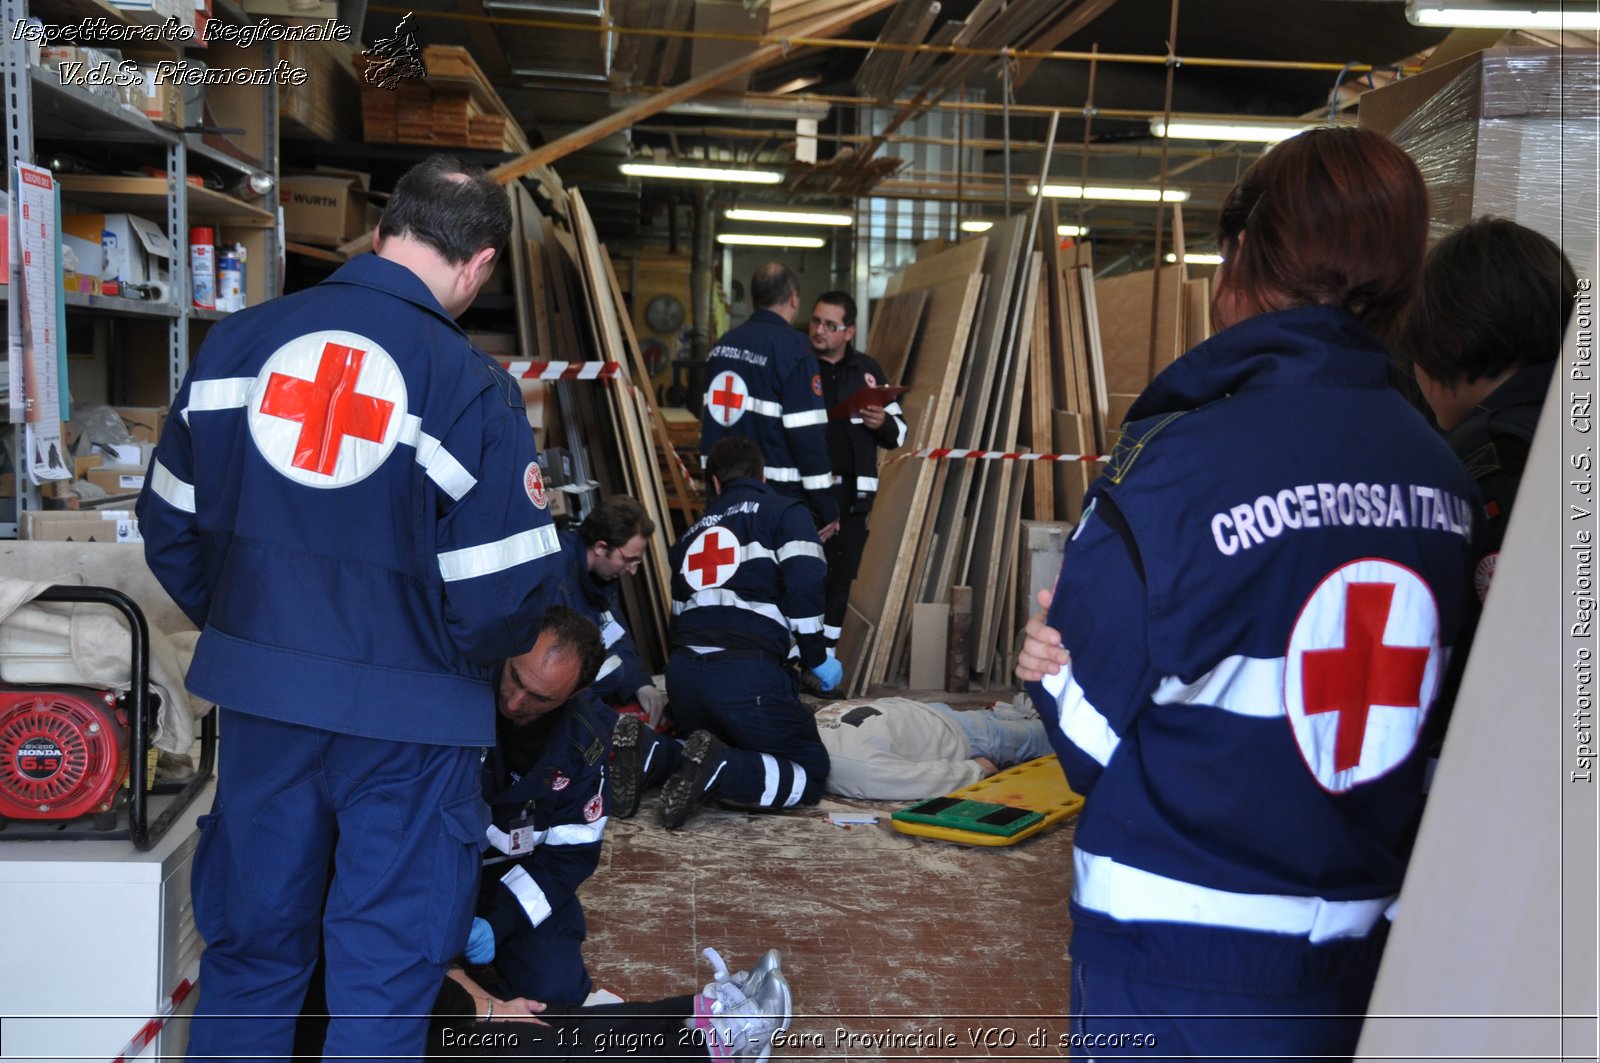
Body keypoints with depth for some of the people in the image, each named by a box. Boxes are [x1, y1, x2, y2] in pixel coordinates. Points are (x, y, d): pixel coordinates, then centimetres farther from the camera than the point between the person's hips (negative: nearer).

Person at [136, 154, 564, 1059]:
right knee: (386, 975, 12)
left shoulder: (236, 343, -1)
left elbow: (172, 525, 6)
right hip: (407, 719, -5)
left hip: (257, 695, 5)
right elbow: (502, 595, -17)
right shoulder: (472, 389, -17)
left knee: (250, 951, 22)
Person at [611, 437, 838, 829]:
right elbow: (804, 587, -7)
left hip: (683, 670, 6)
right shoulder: (785, 512, 9)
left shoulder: (693, 532, 27)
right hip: (747, 674, -6)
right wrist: (816, 660, 5)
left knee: (722, 749, 27)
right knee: (811, 771, 7)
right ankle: (718, 769, -20)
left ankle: (651, 756, -1)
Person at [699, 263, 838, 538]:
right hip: (780, 496, -8)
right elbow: (807, 433, -17)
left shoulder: (723, 344, 11)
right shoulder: (793, 350, -14)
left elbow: (709, 417, 16)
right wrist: (827, 509, -12)